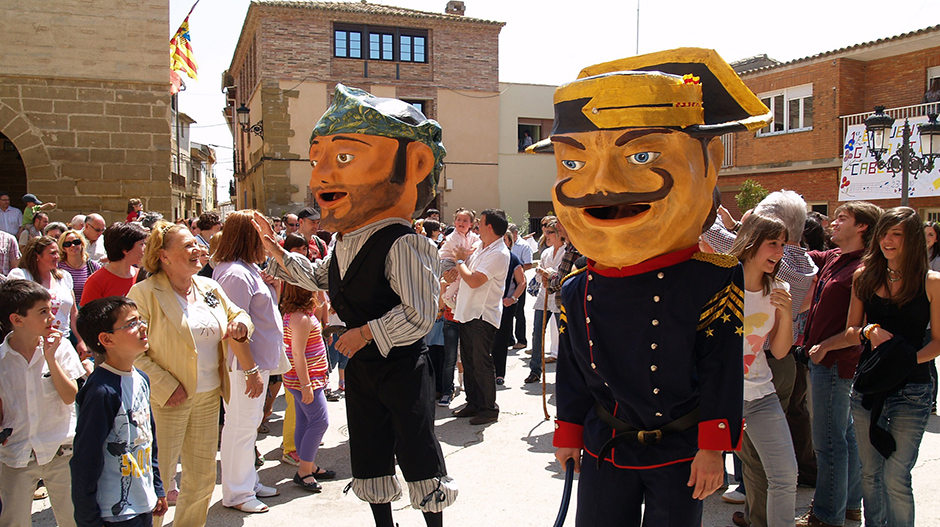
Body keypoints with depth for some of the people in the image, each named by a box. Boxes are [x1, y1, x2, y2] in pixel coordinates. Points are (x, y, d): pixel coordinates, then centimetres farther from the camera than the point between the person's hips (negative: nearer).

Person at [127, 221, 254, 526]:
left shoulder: (210, 288, 8)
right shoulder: (144, 293, -11)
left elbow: (237, 315, 20)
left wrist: (241, 324, -4)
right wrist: (165, 386, -20)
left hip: (209, 397, 6)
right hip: (167, 401, -6)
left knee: (203, 477, 16)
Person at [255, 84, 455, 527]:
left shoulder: (401, 245, -23)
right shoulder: (344, 245, 4)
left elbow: (420, 315, -26)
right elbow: (320, 278, 24)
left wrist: (369, 333, -21)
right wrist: (279, 253, 18)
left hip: (403, 367, -8)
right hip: (361, 366, 8)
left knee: (418, 453, 6)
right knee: (369, 453, 19)